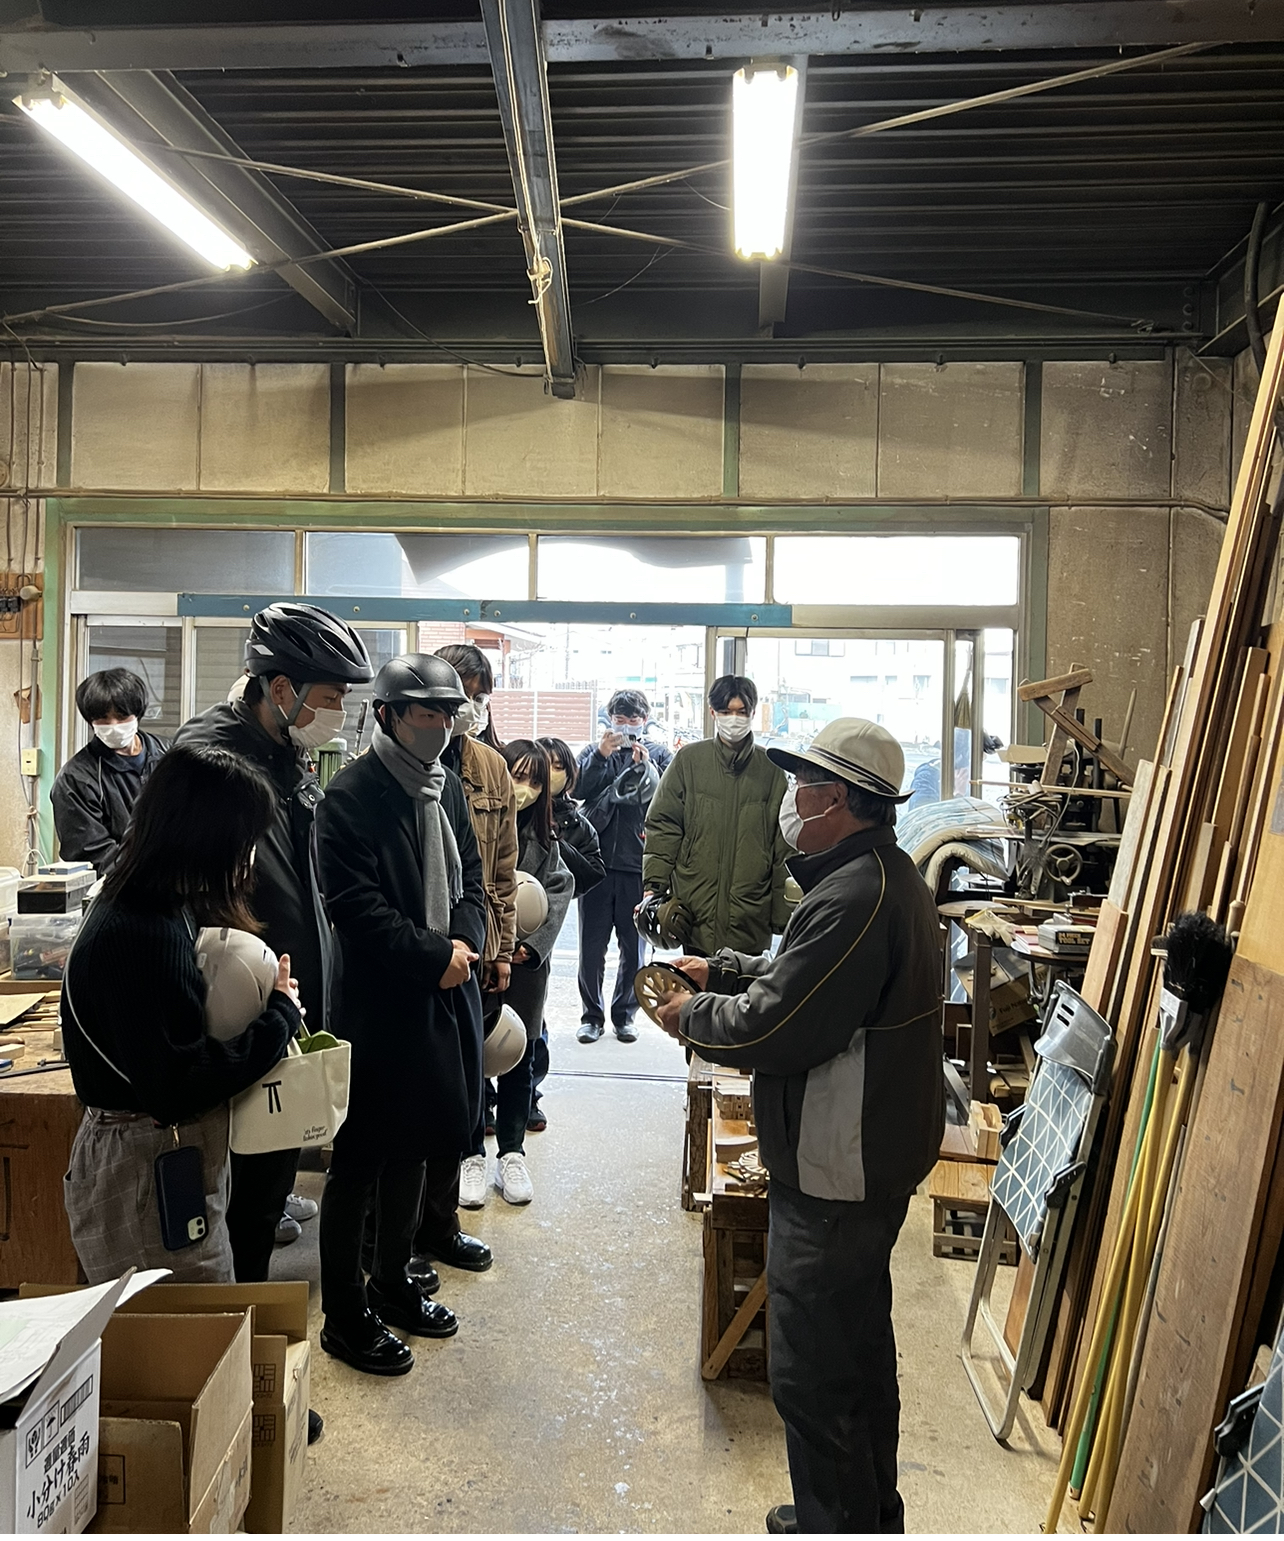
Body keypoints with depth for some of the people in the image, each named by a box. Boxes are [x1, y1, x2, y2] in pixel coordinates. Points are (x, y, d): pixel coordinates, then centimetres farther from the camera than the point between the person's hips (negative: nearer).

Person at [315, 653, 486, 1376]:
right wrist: (434, 955, -17)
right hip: (379, 1000, -8)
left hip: (445, 993, 8)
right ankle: (345, 1315, 21)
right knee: (361, 1162, 5)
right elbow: (358, 906, -19)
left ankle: (394, 1282, 38)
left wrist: (464, 941, -6)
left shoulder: (450, 788, 10)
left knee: (412, 1146, 20)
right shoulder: (352, 795, -14)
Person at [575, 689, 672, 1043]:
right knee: (592, 945, 4)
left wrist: (645, 764, -17)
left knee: (634, 947, 8)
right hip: (597, 861, 1)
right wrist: (601, 755, -13)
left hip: (639, 864, 0)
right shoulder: (595, 751, 12)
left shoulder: (659, 754, 8)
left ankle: (624, 1014, 21)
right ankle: (591, 1015, 16)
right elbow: (579, 789, -4)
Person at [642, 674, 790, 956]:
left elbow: (783, 847, 8)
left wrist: (783, 915, 5)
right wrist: (654, 886, -6)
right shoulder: (689, 760, 4)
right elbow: (662, 827, 4)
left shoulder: (770, 768, 7)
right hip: (695, 911, -1)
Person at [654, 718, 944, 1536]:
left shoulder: (854, 899, -27)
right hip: (878, 1155, 11)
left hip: (834, 1175, -11)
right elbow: (806, 976, 18)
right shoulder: (889, 875, 8)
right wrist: (722, 970, 9)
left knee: (813, 1373, 4)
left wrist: (693, 1015, -9)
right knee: (861, 1342, 25)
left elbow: (772, 1028, -26)